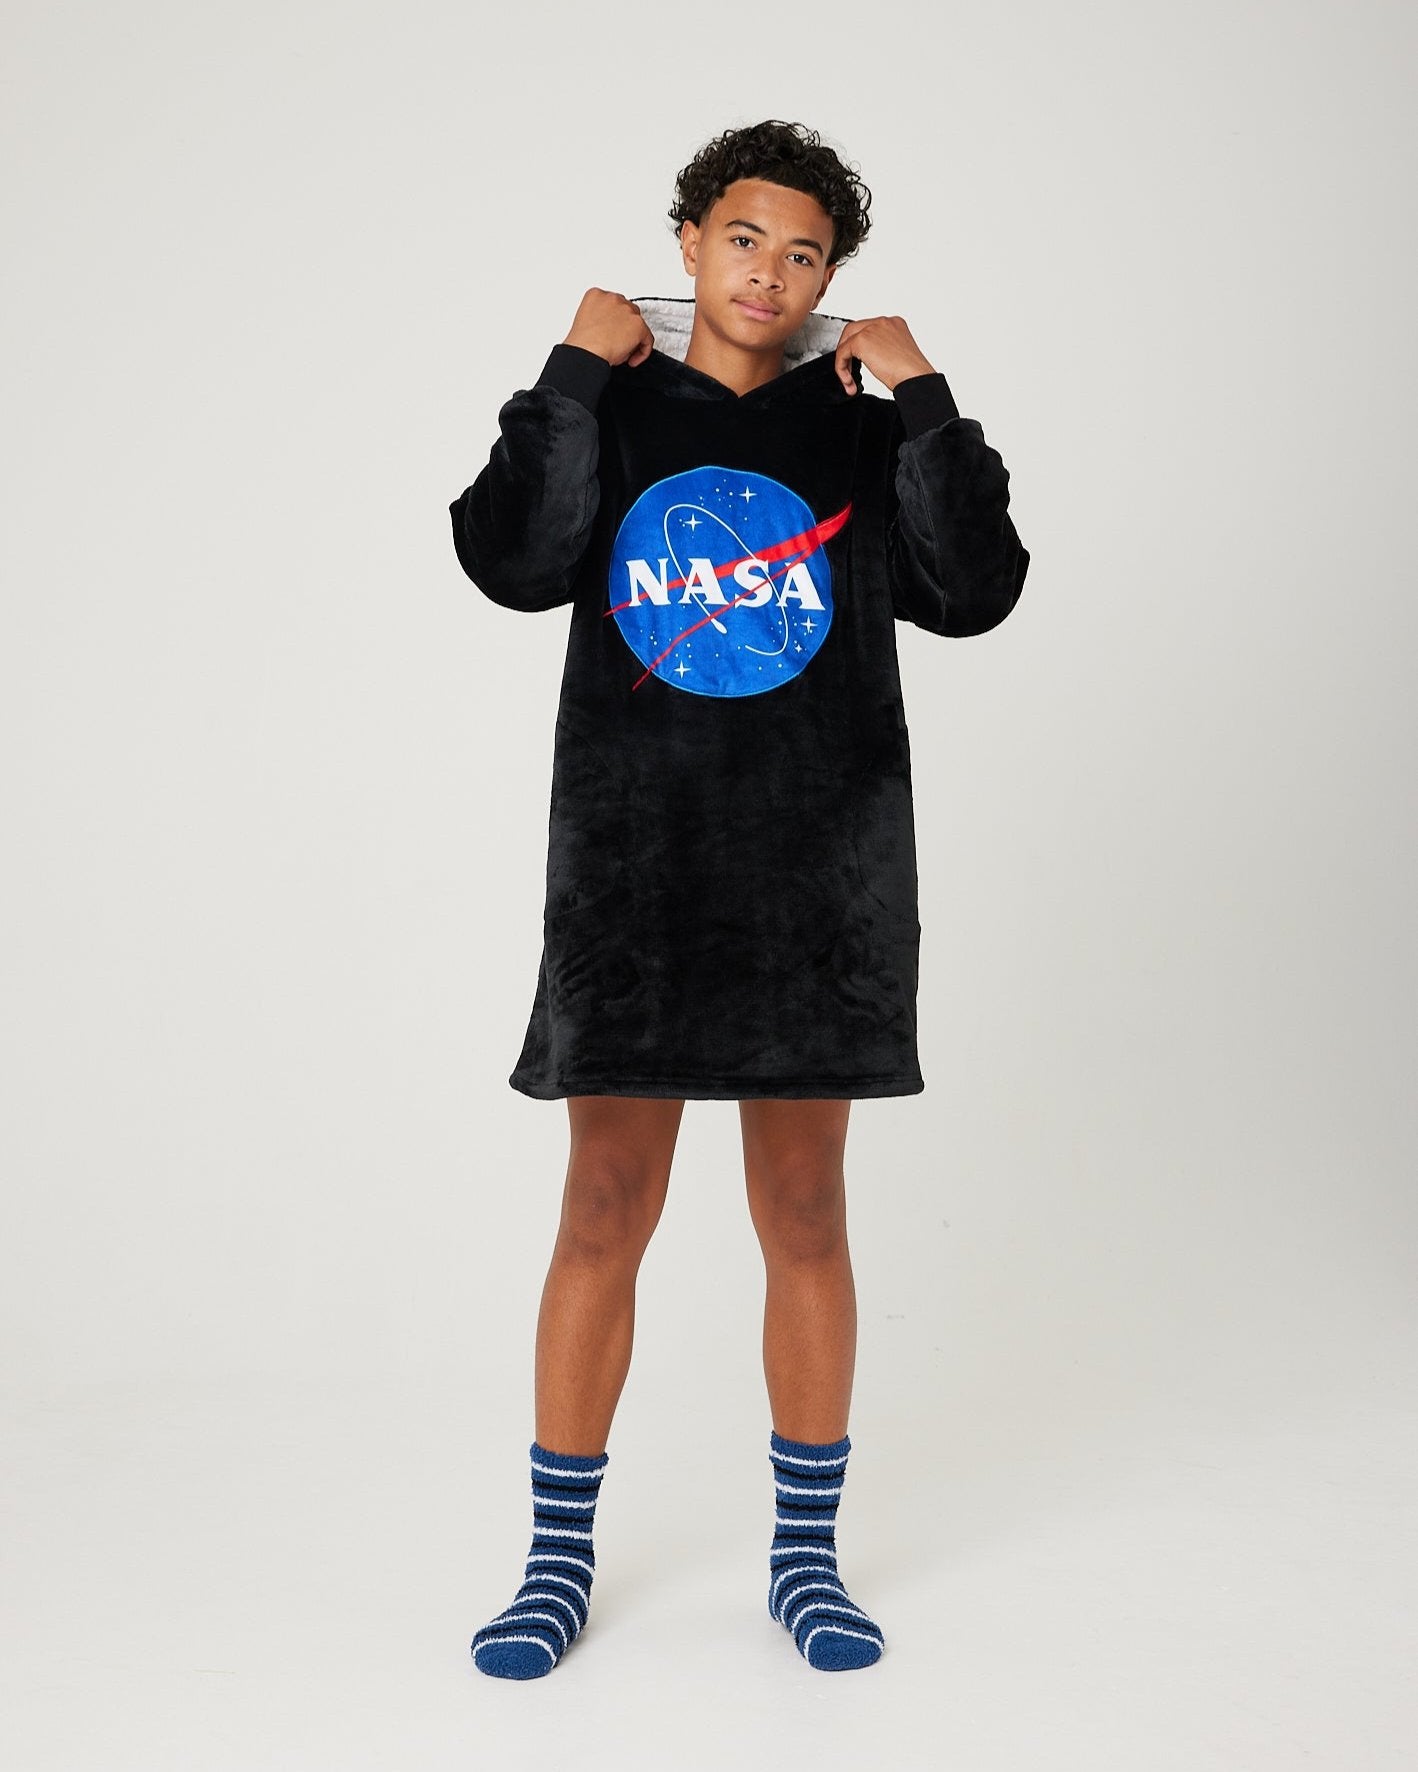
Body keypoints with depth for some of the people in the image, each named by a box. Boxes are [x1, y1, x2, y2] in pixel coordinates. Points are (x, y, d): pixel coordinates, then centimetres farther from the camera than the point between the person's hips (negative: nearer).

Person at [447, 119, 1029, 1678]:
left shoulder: (863, 435, 9)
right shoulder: (608, 412, 8)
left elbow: (976, 593, -4)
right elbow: (512, 566, -10)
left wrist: (922, 397, -5)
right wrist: (576, 370, -7)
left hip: (819, 876, 1)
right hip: (631, 869, -1)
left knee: (805, 1218, 8)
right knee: (604, 1216, 3)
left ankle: (805, 1559, 23)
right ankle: (559, 1561, 18)